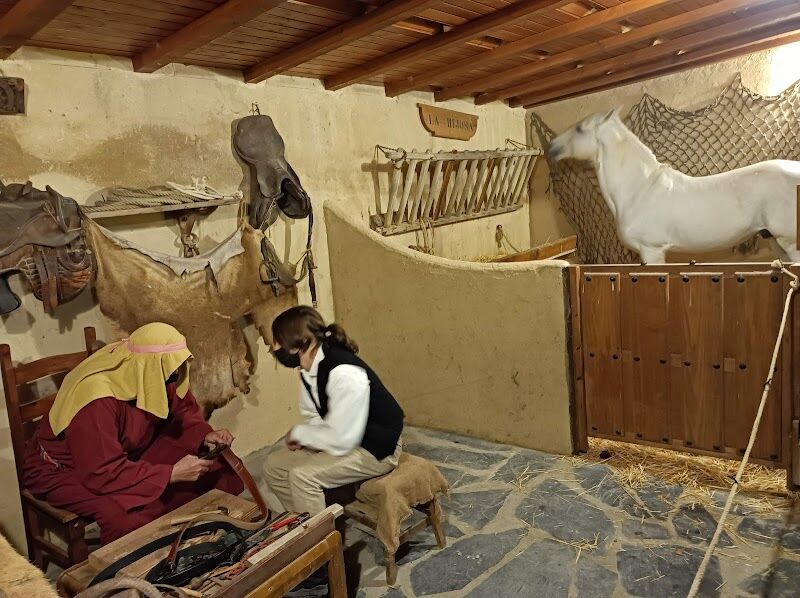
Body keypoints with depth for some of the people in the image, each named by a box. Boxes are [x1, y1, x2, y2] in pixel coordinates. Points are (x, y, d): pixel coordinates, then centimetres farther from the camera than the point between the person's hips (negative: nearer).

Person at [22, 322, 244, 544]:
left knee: (216, 467, -7)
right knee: (129, 517, -36)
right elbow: (103, 473, -35)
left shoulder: (152, 373, -16)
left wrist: (205, 435, -17)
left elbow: (183, 409, 1)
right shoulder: (96, 399, -36)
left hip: (128, 454, 7)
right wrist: (171, 474, -33)